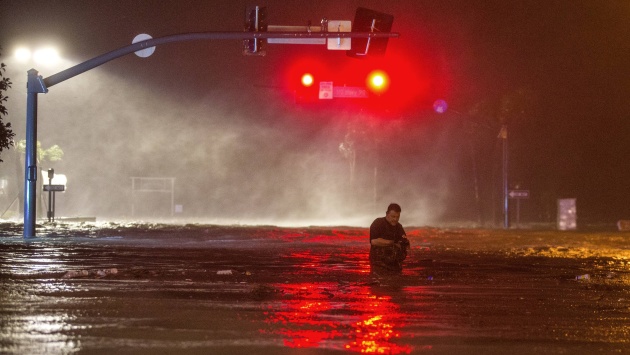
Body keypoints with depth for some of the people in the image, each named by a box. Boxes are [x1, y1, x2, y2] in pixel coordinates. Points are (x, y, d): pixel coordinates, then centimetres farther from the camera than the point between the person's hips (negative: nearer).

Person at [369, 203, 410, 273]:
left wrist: (404, 243, -11)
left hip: (395, 265, 6)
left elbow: (407, 246, 15)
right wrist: (392, 242, -17)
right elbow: (374, 241, -18)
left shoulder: (399, 227, 16)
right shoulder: (378, 223, -3)